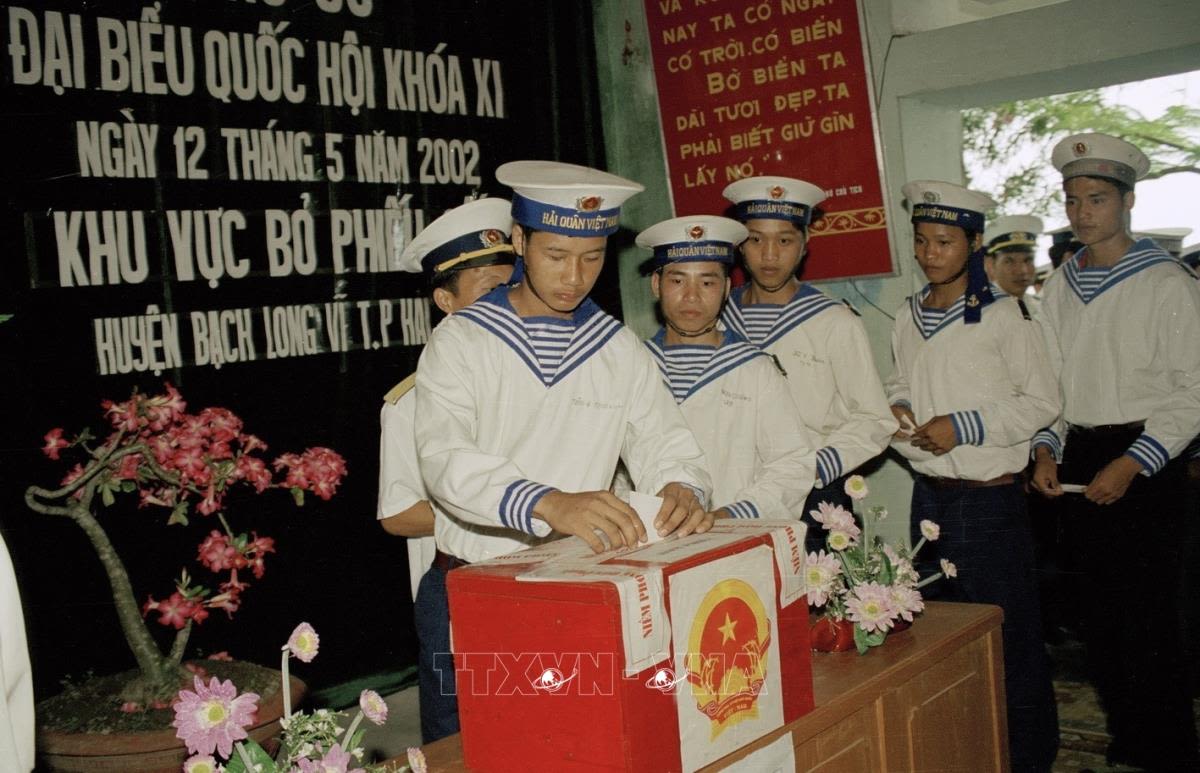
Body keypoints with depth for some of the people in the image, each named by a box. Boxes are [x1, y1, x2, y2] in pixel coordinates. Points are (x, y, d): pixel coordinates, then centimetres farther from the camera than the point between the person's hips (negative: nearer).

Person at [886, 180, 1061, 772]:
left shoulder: (1003, 314, -10)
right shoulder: (908, 317, 7)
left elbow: (1042, 401, -9)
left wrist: (964, 426, -16)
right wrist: (897, 407, -1)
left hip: (988, 497, -6)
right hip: (928, 495, 6)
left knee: (1009, 634, 1)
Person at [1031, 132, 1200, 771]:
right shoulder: (1060, 288, 11)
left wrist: (1131, 465, -14)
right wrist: (1046, 448, 0)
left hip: (1143, 462, -5)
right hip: (1076, 464, 5)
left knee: (1148, 618, -6)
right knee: (1097, 617, 11)